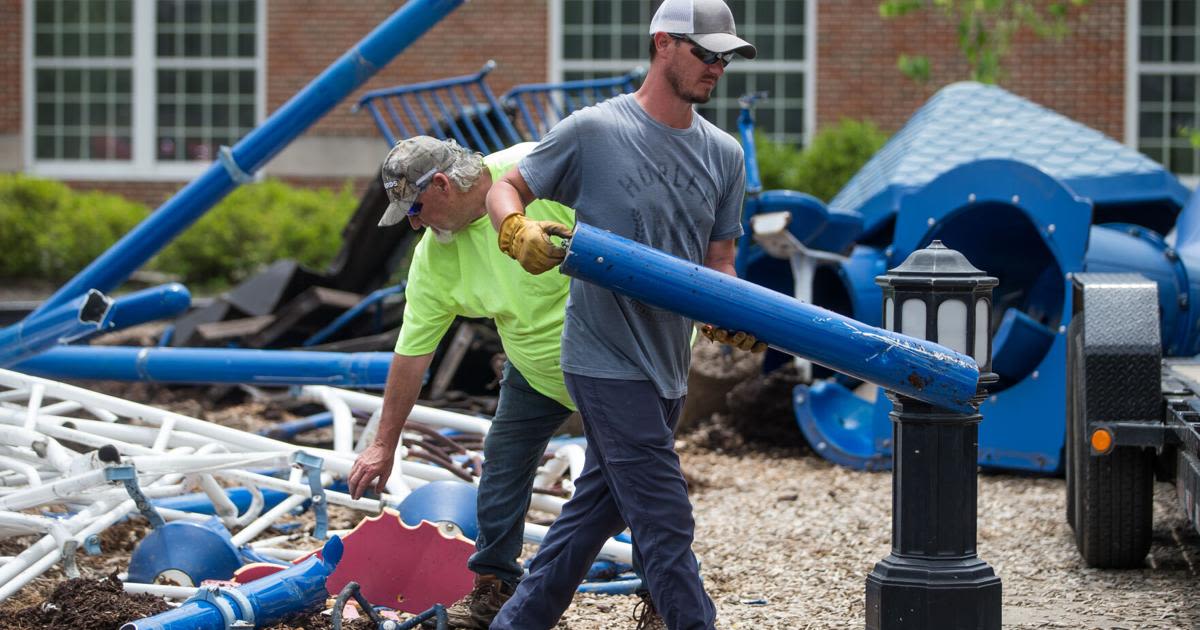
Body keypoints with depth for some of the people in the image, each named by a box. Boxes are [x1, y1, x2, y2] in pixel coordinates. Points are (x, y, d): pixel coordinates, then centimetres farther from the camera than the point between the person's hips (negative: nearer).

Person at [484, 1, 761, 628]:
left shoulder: (724, 155, 9)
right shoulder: (594, 131, -9)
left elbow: (718, 260, 10)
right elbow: (504, 189, -2)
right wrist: (518, 230, -25)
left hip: (667, 365, 8)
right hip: (609, 360, -8)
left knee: (596, 508, 17)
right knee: (666, 527, -6)